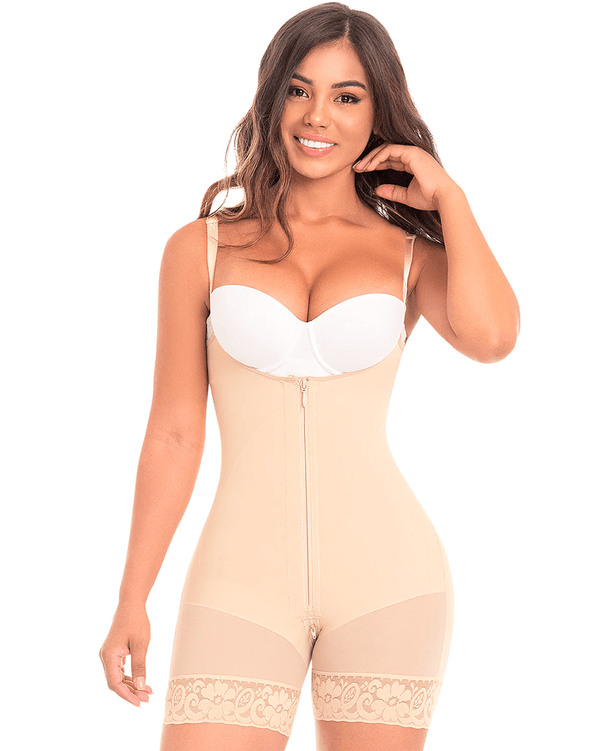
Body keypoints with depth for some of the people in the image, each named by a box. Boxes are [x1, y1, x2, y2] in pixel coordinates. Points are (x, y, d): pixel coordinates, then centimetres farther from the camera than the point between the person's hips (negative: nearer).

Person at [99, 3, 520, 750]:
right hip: (243, 578, 0)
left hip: (385, 574, 1)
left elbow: (490, 337, -17)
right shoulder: (202, 249, 6)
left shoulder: (414, 254, 6)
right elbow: (174, 436, 7)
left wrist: (448, 197, -3)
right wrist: (131, 602, 5)